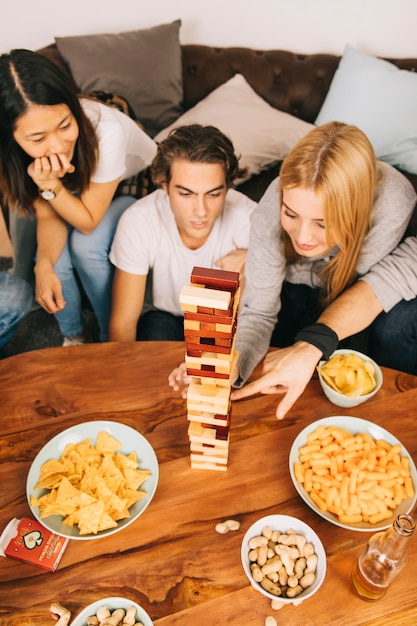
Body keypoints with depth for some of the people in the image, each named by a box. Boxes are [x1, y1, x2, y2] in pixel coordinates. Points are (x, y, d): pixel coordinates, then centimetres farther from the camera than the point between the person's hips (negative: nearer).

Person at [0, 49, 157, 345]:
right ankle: (73, 337, 10)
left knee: (87, 246, -29)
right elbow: (48, 215, -16)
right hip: (75, 192, 3)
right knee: (54, 260, -22)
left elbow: (88, 222, -25)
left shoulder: (106, 131, -38)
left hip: (135, 188, -3)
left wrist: (50, 185, -41)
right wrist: (44, 265, -34)